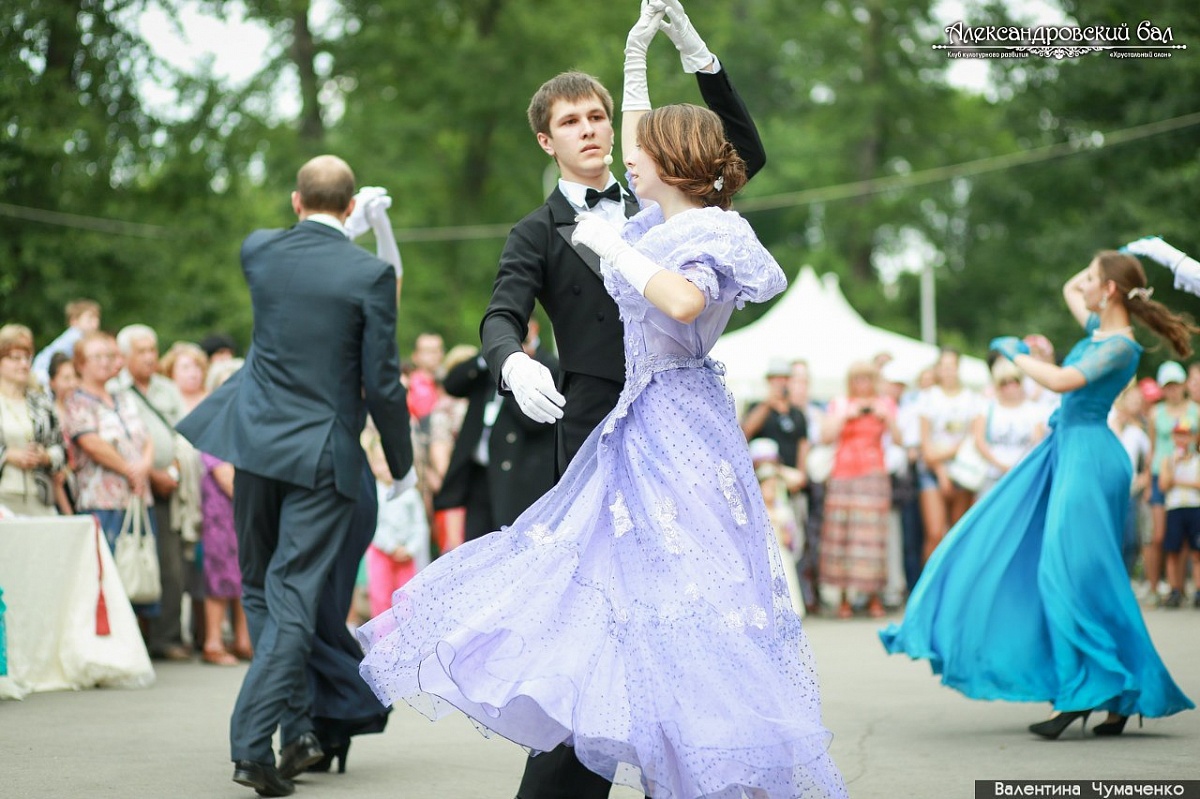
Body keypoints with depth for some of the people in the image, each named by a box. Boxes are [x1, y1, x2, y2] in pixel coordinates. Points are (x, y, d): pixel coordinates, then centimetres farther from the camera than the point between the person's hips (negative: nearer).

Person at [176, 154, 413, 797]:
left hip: (258, 442, 3)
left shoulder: (260, 252, -1)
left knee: (261, 591, 16)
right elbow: (381, 382, -9)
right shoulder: (370, 274, -10)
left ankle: (298, 730, 20)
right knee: (293, 597, -2)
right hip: (325, 454, -3)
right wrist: (401, 457, 5)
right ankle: (251, 743, -10)